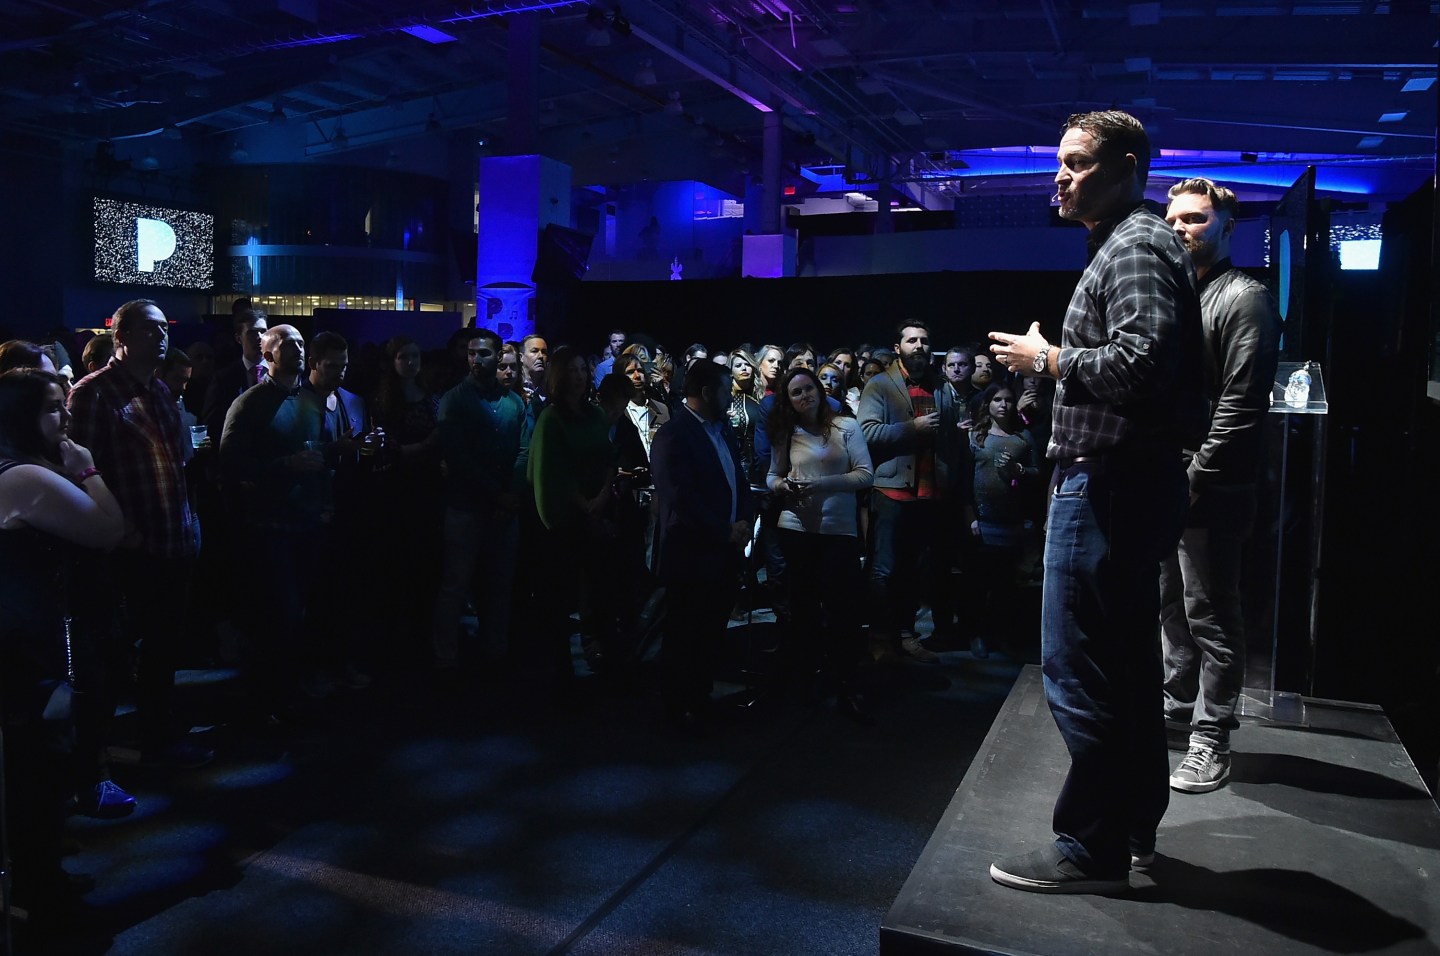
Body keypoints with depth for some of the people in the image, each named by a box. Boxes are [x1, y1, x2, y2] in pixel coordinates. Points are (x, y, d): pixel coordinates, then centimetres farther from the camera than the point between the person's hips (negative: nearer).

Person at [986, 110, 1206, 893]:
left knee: (1078, 668, -6)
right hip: (1128, 482, 11)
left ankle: (1092, 848, 4)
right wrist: (1055, 361, 14)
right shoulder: (1129, 245, 22)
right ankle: (1131, 826, 28)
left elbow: (1143, 361, -25)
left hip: (1108, 484, -11)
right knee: (1124, 665, 16)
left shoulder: (1135, 247, -10)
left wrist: (1047, 359, -14)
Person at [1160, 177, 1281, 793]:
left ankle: (1211, 740, 8)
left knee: (1209, 616, -1)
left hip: (1208, 490, -8)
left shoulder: (1244, 299, -7)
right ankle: (1176, 708, 32)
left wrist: (1196, 477, -18)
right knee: (1171, 605, 17)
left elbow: (1241, 405, -15)